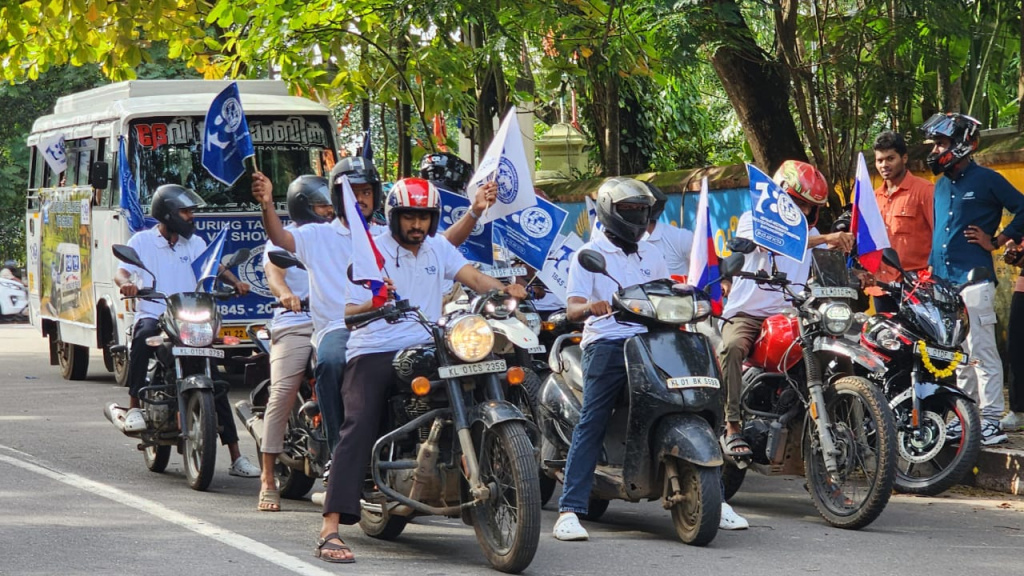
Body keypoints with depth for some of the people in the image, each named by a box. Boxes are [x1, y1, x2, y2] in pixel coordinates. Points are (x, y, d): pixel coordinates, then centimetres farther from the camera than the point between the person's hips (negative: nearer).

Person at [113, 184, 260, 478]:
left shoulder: (195, 244, 16)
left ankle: (236, 457, -2)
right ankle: (134, 407, -30)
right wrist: (126, 283, -32)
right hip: (153, 316, -4)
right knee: (144, 335, -40)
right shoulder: (142, 241, 3)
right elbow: (122, 271, -7)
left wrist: (235, 282, -14)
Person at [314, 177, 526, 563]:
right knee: (359, 426, -21)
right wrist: (373, 304, -31)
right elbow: (347, 313, -9)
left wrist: (505, 290, -20)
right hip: (374, 353, -5)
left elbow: (472, 277, 0)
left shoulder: (438, 249, 15)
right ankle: (330, 530, -29)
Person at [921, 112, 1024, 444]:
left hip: (973, 280, -8)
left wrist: (996, 241, -5)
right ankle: (962, 416, 17)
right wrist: (930, 270, 20)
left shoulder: (986, 180, -4)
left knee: (981, 351, -10)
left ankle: (991, 420, -10)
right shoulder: (942, 185, 19)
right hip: (943, 281, 8)